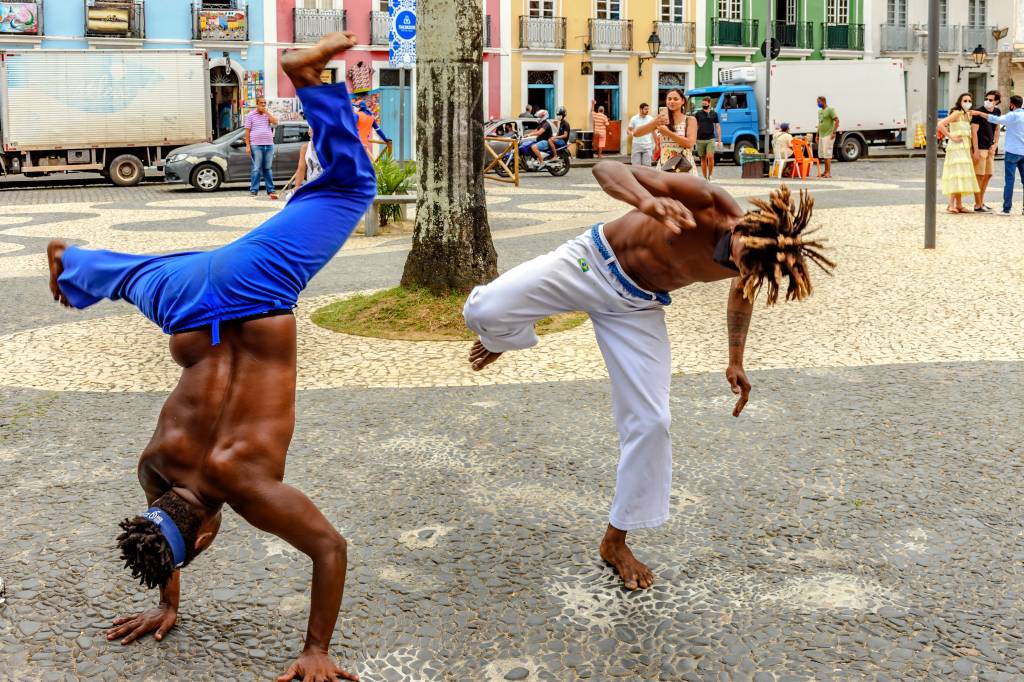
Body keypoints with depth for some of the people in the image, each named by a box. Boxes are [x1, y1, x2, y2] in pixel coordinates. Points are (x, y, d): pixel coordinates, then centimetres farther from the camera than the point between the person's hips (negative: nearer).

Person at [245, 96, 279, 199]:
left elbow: (275, 122, -7)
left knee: (268, 168, 9)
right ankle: (254, 191, -2)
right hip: (256, 145, -3)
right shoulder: (251, 115, 3)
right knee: (256, 169, -5)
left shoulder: (268, 114, 13)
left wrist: (266, 112, -7)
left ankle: (270, 190, 12)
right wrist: (247, 146, -8)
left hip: (269, 145, 4)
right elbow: (247, 131, 0)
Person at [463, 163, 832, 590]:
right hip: (592, 262, -3)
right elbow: (607, 168, -35)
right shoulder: (701, 200, -30)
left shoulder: (751, 261, -15)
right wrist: (647, 201, -55)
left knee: (649, 422, -6)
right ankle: (500, 340, 18)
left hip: (636, 309, 3)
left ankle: (616, 542, 15)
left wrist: (736, 360, 10)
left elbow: (742, 294, 12)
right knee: (486, 311, -25)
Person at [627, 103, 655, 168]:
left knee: (646, 165, 1)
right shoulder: (634, 119, -1)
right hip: (636, 145, -1)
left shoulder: (650, 119, 3)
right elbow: (628, 129, 3)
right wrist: (630, 133, -21)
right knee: (636, 165, 3)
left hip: (647, 146, 1)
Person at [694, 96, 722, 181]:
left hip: (711, 139, -1)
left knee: (710, 157, -17)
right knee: (703, 159, 4)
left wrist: (719, 140, 4)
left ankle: (710, 175, -2)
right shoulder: (698, 114, 6)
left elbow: (718, 127, 9)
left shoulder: (714, 114, 7)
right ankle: (705, 178, 11)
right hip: (700, 139, 1)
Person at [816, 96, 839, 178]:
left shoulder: (830, 110, -8)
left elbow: (837, 121, -13)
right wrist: (817, 135, 21)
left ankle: (829, 172, -9)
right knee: (822, 154, 11)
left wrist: (834, 132, -19)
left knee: (827, 153, -10)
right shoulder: (820, 111, 17)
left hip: (828, 135, -9)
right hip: (821, 135, 9)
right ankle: (826, 171, 20)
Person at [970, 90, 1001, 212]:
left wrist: (995, 144, 4)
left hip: (990, 148, 8)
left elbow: (997, 129, 18)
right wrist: (976, 150, -19)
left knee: (988, 175, 13)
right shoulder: (978, 111, -12)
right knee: (979, 176, -6)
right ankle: (978, 205, -2)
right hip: (980, 147, -8)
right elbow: (974, 131, -15)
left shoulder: (997, 111, 9)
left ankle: (981, 202, 23)